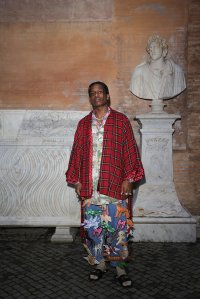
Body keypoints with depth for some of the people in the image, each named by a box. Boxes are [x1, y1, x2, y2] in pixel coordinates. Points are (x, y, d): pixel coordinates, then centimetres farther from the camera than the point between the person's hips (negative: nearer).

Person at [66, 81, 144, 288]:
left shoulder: (121, 120, 4)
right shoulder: (83, 124, 12)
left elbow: (130, 150, 0)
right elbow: (77, 152, 11)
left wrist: (128, 178, -7)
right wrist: (76, 180, 6)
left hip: (115, 184, -2)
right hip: (89, 186, 3)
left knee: (117, 226, 2)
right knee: (93, 227, 9)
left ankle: (119, 266, 19)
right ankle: (99, 264, 27)